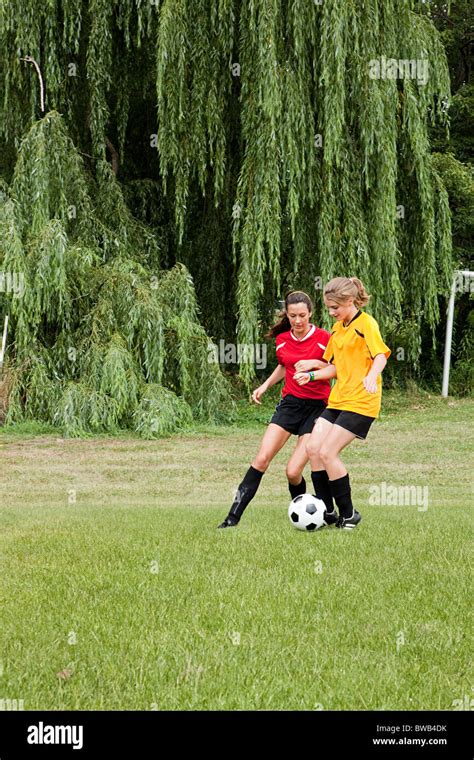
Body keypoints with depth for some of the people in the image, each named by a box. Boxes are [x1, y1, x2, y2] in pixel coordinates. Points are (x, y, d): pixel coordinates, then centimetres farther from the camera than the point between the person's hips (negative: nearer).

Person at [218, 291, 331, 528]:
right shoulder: (282, 340, 5)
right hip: (290, 402, 4)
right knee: (261, 459, -11)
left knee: (293, 471, -12)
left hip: (317, 406, -4)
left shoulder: (323, 338, -9)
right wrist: (265, 385, 12)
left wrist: (315, 363, -19)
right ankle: (234, 516, -10)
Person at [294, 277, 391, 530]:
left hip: (360, 402, -8)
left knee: (327, 452, -14)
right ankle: (327, 512, 8)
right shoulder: (337, 328, 17)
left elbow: (381, 355, -23)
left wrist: (371, 377, -42)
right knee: (312, 447, -3)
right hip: (338, 400, 8)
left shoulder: (366, 324, -9)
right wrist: (311, 375, 11)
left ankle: (348, 514, 0)